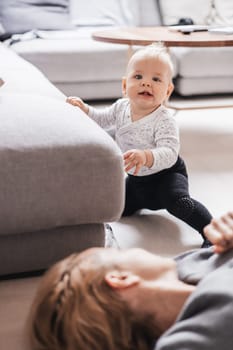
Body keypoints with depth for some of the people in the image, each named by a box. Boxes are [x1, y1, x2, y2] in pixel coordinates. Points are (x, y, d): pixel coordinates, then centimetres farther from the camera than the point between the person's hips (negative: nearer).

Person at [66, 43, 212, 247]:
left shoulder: (164, 121, -29)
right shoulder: (121, 108, -8)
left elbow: (169, 154, -40)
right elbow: (102, 120, 11)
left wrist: (146, 157, -58)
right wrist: (84, 109, -7)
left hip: (166, 175, -7)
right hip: (136, 179, 7)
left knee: (178, 202, -34)